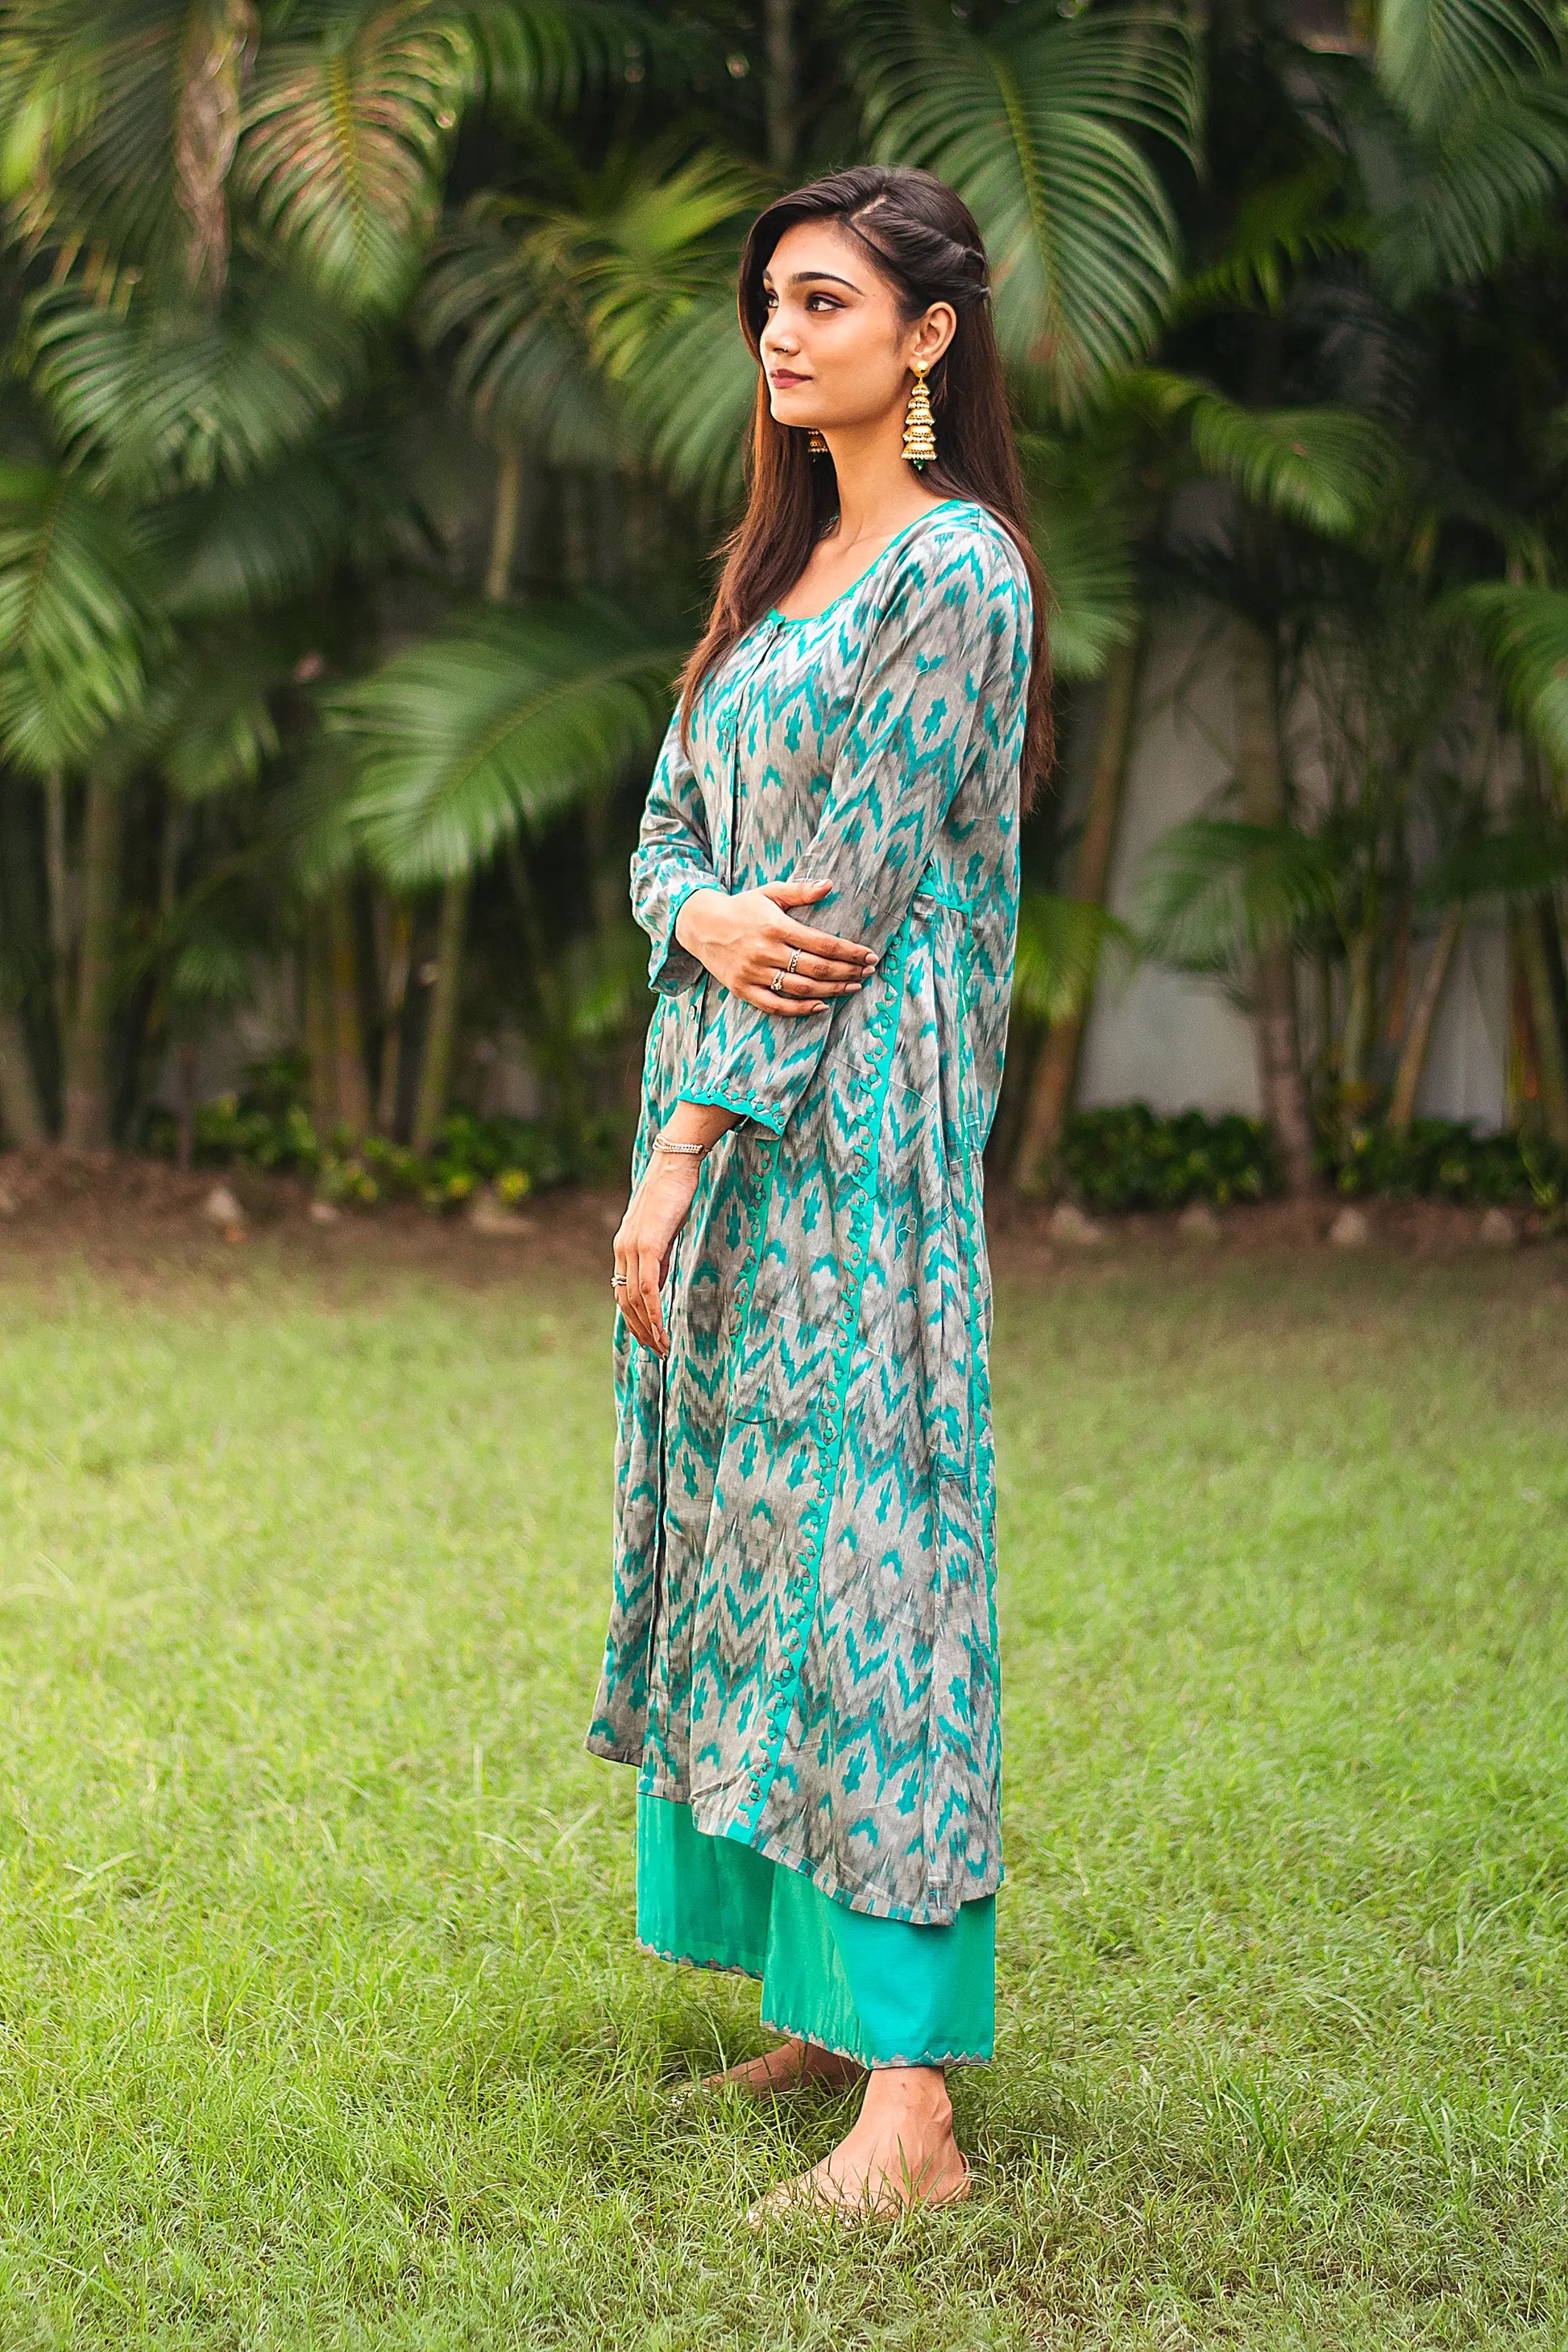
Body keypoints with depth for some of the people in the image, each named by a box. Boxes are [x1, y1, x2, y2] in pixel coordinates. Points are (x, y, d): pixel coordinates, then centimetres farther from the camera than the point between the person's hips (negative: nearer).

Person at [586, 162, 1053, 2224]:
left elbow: (856, 885, -15)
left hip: (854, 1113, -9)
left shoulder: (958, 568, -11)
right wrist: (705, 916, -11)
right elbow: (670, 822, 15)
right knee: (749, 1531, 12)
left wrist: (684, 1149, -16)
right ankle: (824, 1997, 23)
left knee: (854, 1543, -11)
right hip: (731, 1098, 9)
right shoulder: (785, 561, 18)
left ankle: (914, 2105, -8)